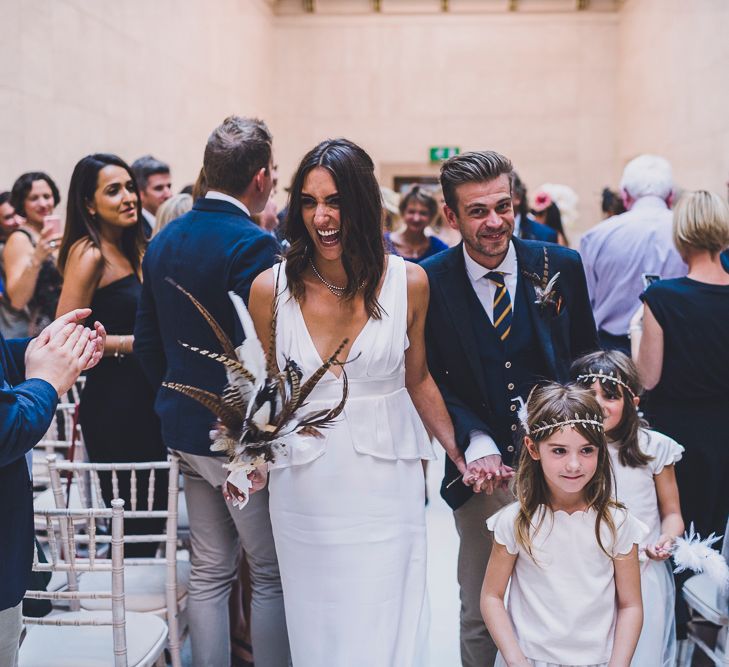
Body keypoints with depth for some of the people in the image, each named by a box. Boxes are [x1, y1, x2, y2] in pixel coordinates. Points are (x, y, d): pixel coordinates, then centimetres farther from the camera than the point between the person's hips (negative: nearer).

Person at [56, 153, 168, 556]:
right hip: (113, 402, -9)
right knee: (133, 525, -1)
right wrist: (130, 343, -19)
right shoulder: (88, 255, -13)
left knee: (152, 516, 14)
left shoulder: (128, 251, 14)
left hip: (144, 398, 9)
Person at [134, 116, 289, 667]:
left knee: (208, 573, 16)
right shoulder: (254, 244, -19)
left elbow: (146, 341, 10)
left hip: (185, 430, 7)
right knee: (272, 574, 7)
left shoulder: (163, 241, 5)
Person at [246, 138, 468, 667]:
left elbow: (418, 379, 8)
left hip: (385, 487, 0)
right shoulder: (271, 289, -4)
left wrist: (460, 453, 2)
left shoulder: (408, 282, -4)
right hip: (304, 489, 1)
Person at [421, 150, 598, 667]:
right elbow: (431, 381, -5)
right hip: (484, 470, -1)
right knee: (479, 616, 12)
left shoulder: (561, 266, -2)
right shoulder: (428, 284, -7)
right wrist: (477, 445, -19)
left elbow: (587, 361, 8)